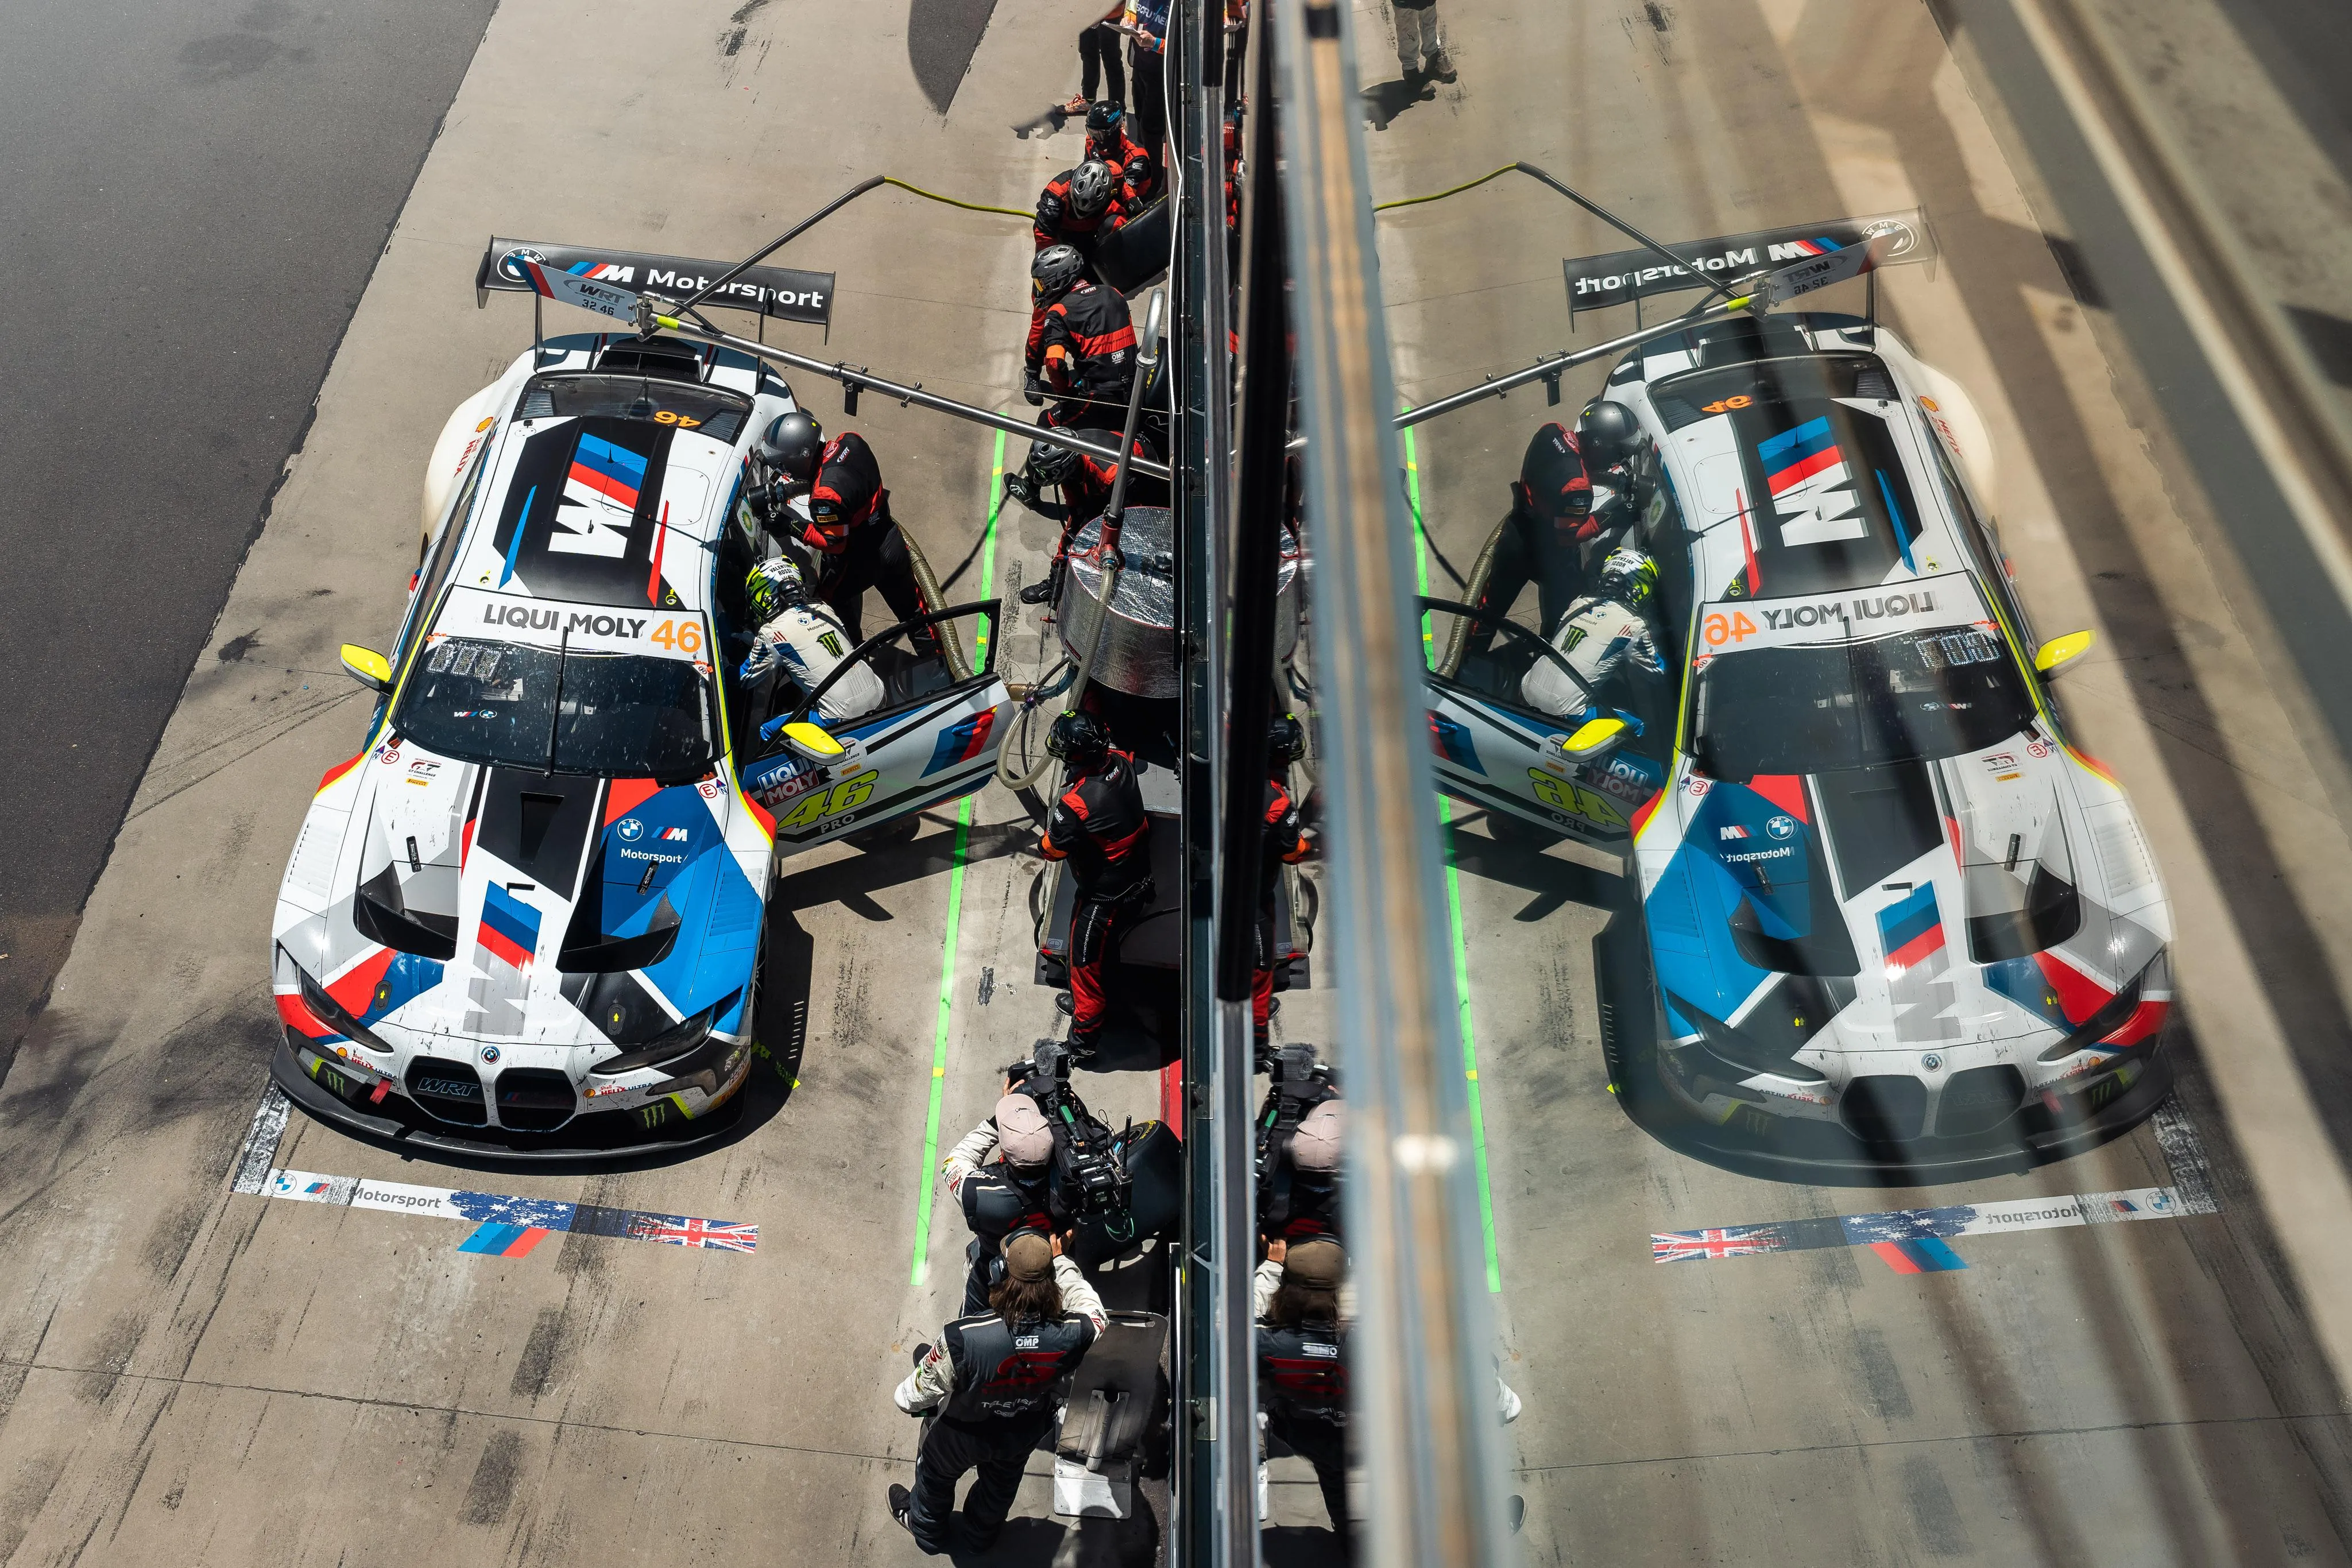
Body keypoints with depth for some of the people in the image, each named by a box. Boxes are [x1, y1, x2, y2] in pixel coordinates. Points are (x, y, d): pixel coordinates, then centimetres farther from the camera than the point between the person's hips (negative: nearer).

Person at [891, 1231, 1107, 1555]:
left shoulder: (963, 1337, -45)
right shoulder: (1071, 1336, -38)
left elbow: (917, 1394, -26)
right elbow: (1093, 1312, -11)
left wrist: (905, 1399, -2)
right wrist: (1060, 1261, -3)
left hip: (961, 1435, -2)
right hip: (1023, 1436, 2)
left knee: (936, 1478, 34)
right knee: (1000, 1485, 36)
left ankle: (926, 1529, 63)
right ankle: (981, 1536, 65)